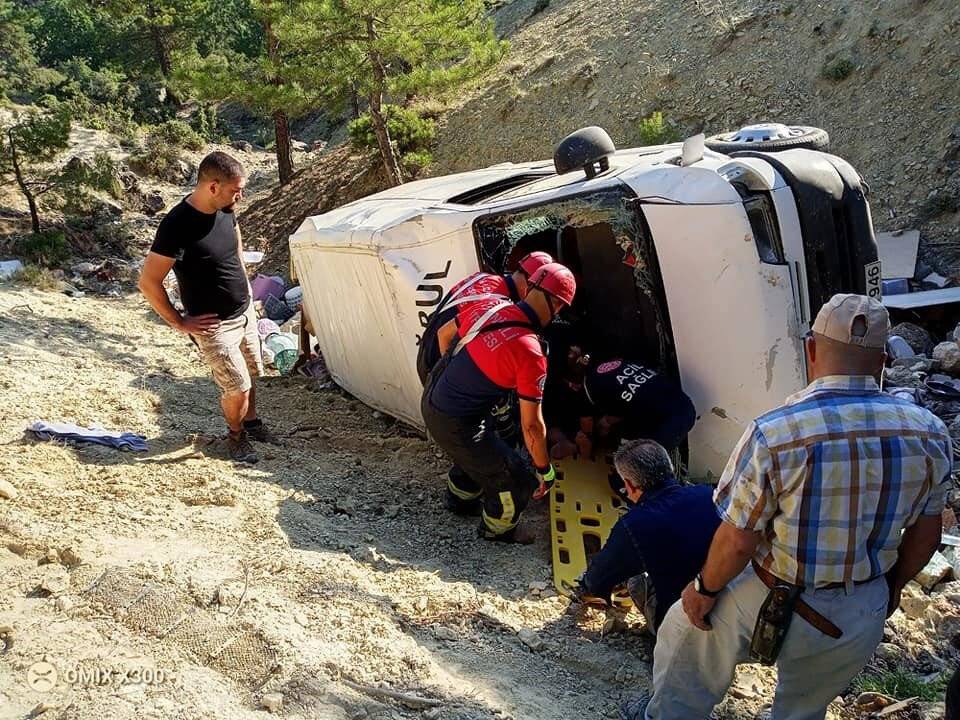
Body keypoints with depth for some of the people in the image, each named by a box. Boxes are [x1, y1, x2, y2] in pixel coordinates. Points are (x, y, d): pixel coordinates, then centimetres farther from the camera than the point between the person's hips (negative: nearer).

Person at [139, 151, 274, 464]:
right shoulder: (177, 225, -28)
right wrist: (179, 323, -15)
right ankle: (236, 434, 28)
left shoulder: (225, 211, -5)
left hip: (245, 313, 7)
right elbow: (148, 282, -23)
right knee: (237, 386, 1)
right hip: (216, 326, -7)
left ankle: (251, 419, 45)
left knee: (250, 374, 20)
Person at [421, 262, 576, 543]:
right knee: (516, 480, 9)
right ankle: (497, 528, 34)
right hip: (454, 425, -8)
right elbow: (531, 425, -19)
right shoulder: (531, 353, -26)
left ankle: (460, 499, 55)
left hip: (431, 398, 8)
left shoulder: (488, 305, -6)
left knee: (484, 452, 33)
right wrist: (545, 470, -3)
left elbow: (444, 333, 13)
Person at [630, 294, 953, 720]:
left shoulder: (773, 433, -26)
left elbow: (738, 542, -21)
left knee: (684, 629, 26)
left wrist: (705, 589, -2)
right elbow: (925, 534, 1)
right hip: (864, 616, 4)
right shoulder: (929, 432, -12)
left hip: (777, 607, -4)